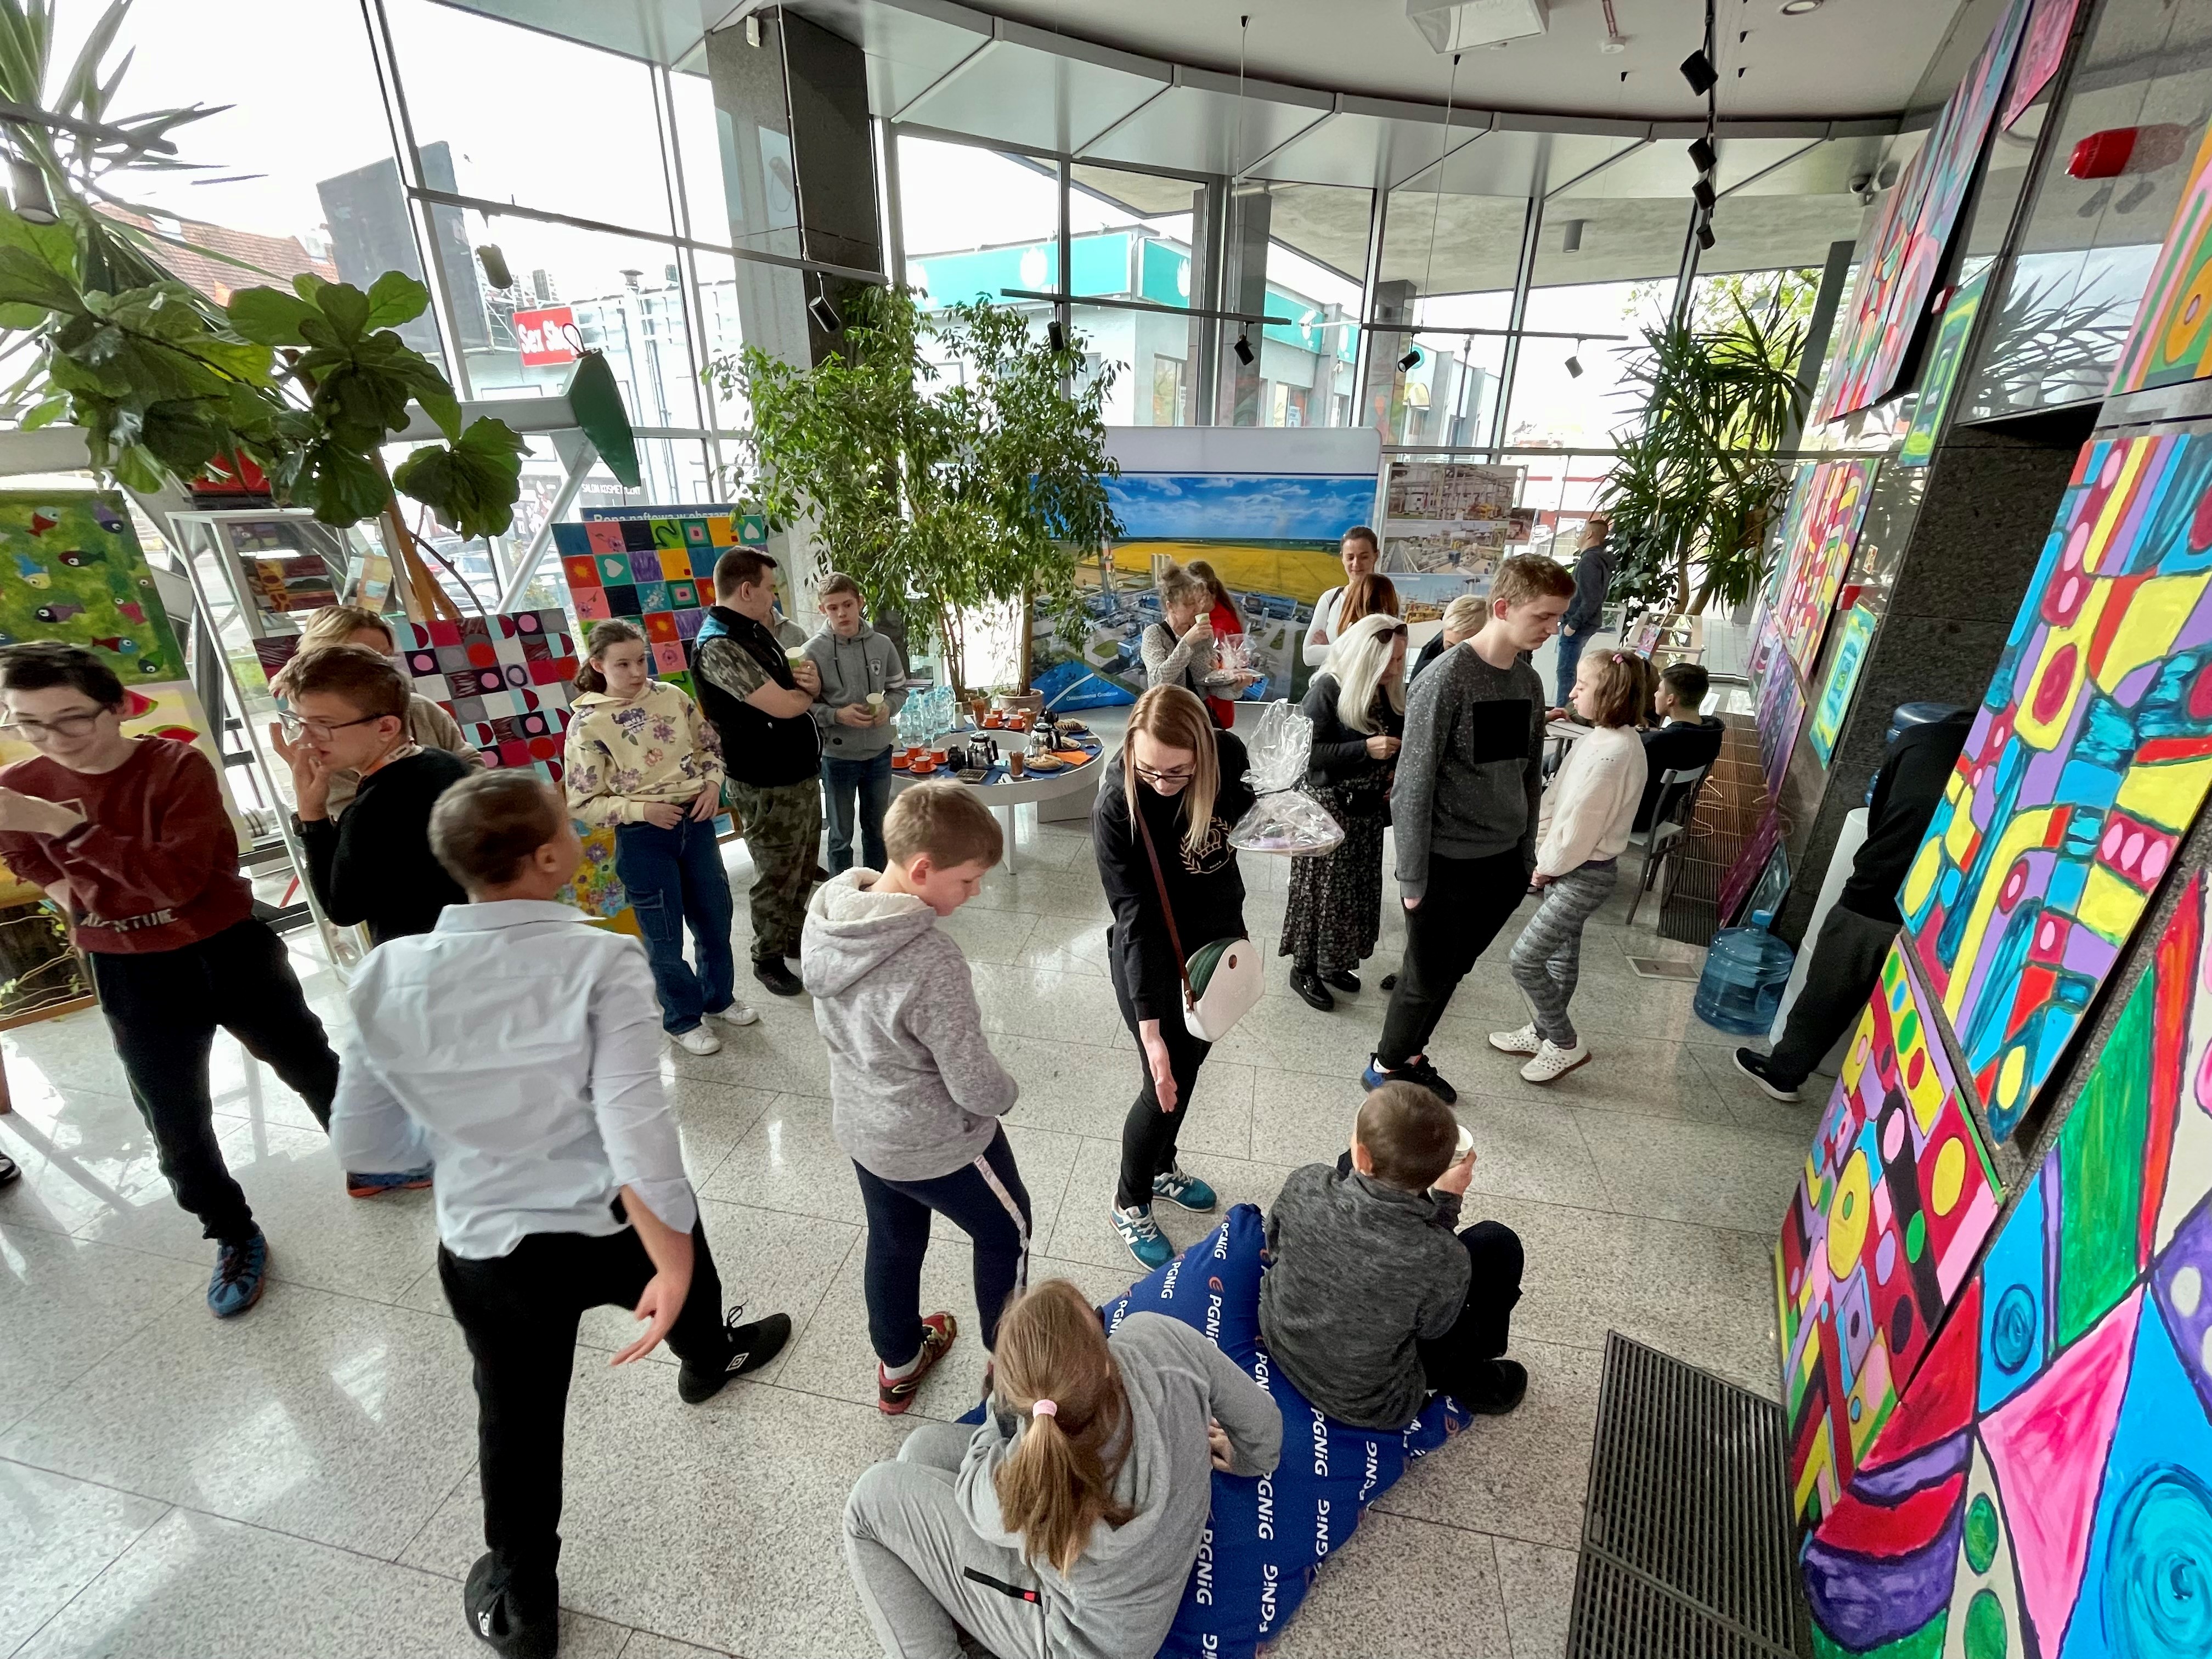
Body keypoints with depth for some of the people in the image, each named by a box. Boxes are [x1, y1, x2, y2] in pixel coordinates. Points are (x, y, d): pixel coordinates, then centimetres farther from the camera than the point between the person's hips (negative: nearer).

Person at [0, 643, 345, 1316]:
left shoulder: (179, 766, -18)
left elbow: (178, 880, -27)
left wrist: (69, 825, -33)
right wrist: (77, 898, -6)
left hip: (229, 949, -3)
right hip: (130, 975, 3)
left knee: (314, 1072, 14)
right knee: (176, 1127, 12)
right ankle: (234, 1237, 33)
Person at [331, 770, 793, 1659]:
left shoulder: (386, 975, -14)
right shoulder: (600, 960, -27)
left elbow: (360, 1136, -2)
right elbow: (634, 1126, -32)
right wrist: (672, 1261, -21)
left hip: (485, 1248, 2)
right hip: (619, 1225, -2)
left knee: (518, 1424, 25)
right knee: (686, 1290, 33)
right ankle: (709, 1357, 67)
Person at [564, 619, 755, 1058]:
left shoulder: (671, 696, 0)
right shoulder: (587, 724, -10)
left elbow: (709, 746, 12)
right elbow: (582, 804, -8)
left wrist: (713, 784, -6)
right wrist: (642, 810, -20)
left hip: (695, 822, 4)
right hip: (642, 838, -4)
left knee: (715, 917, 16)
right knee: (664, 935, 9)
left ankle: (719, 997, 39)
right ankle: (683, 1019, 29)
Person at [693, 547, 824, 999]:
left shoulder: (757, 629, 9)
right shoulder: (719, 647, -22)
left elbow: (794, 671, 16)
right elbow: (783, 706, -27)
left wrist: (809, 679, -9)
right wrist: (807, 691, -4)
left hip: (803, 772, 9)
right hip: (768, 786, -9)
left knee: (803, 869, 21)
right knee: (777, 876, 7)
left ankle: (795, 937, 39)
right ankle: (767, 960, 26)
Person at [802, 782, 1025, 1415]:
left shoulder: (825, 913, -14)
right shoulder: (932, 962, -37)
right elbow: (975, 1084, -26)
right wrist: (1007, 1095, -4)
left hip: (862, 1126, 6)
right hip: (938, 1143, -6)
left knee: (892, 1242, 29)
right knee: (1007, 1231, 22)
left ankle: (898, 1364, 53)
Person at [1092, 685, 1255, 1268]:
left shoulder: (1227, 755, -17)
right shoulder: (1116, 804, -29)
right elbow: (1136, 916, -29)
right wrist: (1149, 1027, -32)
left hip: (1217, 941, 5)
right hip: (1150, 957, -5)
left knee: (1189, 1070, 21)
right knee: (1165, 1084, 2)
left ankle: (1163, 1167, 48)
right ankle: (1130, 1203, 30)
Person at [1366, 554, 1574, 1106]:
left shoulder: (1529, 681, 5)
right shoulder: (1446, 679, -18)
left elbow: (1530, 777, 14)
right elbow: (1414, 786, -17)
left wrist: (1527, 856, 15)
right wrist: (1413, 878, -14)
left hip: (1502, 865, 7)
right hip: (1447, 864, -7)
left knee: (1451, 971, 17)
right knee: (1429, 976, 7)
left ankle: (1411, 1054, 37)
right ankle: (1387, 1066, 29)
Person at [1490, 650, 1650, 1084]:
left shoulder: (1612, 753, -27)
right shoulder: (1601, 738, 3)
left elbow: (1580, 825, -23)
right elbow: (1558, 797, 6)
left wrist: (1548, 865, -8)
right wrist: (1546, 857, 0)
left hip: (1586, 874, -9)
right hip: (1569, 865, 9)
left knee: (1524, 960, -5)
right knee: (1561, 955, 20)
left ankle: (1565, 1045, 13)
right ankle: (1543, 1032, 36)